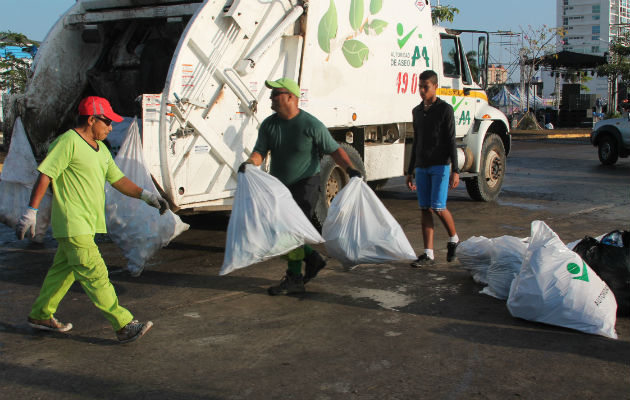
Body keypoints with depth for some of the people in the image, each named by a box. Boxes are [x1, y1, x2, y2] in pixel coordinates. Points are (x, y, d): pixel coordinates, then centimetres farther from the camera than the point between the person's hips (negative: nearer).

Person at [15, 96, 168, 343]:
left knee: (63, 270, 18)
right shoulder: (68, 142, -11)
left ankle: (40, 316, 33)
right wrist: (31, 210, -18)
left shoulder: (100, 149, 17)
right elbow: (45, 176, -14)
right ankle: (124, 326, -9)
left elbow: (118, 179, 20)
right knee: (95, 274, -9)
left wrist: (146, 195, 9)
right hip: (72, 225, -9)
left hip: (87, 224, 10)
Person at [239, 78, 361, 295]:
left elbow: (334, 150, -10)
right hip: (278, 185, 7)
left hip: (305, 184, -7)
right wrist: (249, 162, -28)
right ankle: (312, 258, 30)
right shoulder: (268, 124, 1)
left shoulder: (311, 125, -14)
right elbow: (260, 151, -6)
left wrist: (350, 168, -25)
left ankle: (294, 279, -2)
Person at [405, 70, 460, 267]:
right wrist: (410, 171, 18)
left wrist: (455, 170, -13)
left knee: (438, 207, -11)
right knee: (425, 209, 1)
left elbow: (451, 141, -7)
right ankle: (428, 254, 3)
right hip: (422, 167, 5)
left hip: (440, 165, -5)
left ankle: (453, 239, 15)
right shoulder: (417, 111, 14)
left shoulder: (445, 109, -3)